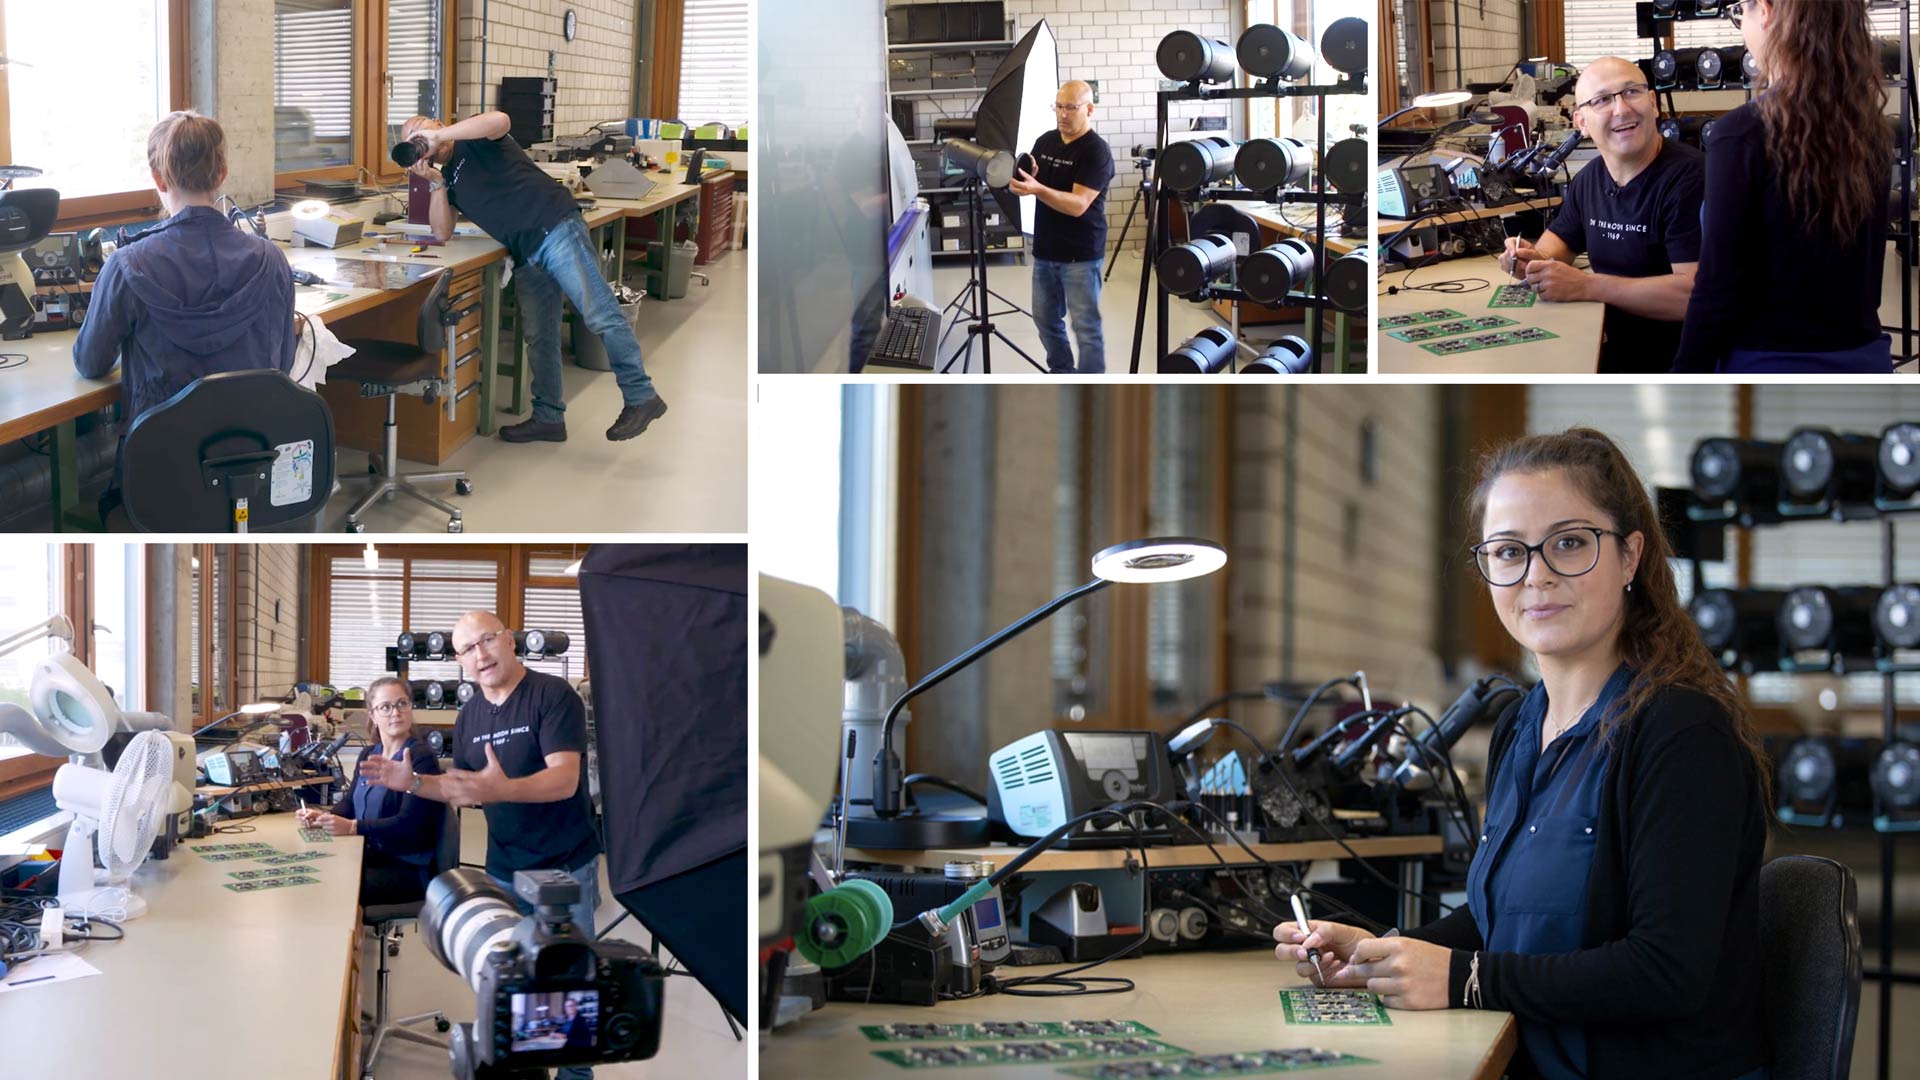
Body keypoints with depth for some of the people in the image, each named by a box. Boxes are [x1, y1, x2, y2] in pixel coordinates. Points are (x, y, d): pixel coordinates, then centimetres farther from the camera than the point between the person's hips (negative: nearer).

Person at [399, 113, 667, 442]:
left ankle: (640, 398, -10)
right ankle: (549, 417, 19)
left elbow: (499, 120, -21)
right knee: (540, 339, 11)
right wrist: (436, 183, 2)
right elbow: (442, 232, 14)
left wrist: (440, 134, -19)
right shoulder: (448, 176, 24)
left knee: (600, 315, -13)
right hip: (526, 255, 9)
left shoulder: (474, 142, 3)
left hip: (556, 227, -9)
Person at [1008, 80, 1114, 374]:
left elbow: (1077, 204, -22)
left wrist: (1037, 189, -35)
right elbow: (1032, 184, 13)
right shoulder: (1044, 142, 7)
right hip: (1045, 250, 7)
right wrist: (1020, 180, -11)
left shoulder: (1096, 151, -14)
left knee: (1085, 325, -3)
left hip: (1080, 255, -7)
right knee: (1046, 319, 15)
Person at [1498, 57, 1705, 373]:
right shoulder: (1589, 179, 7)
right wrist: (1535, 259, 2)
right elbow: (1561, 236, 28)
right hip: (1612, 352, 7)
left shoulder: (1687, 176, -18)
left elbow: (1695, 292, -26)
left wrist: (1585, 286, -25)